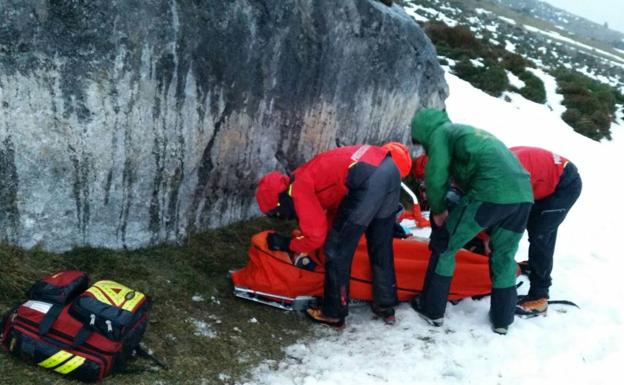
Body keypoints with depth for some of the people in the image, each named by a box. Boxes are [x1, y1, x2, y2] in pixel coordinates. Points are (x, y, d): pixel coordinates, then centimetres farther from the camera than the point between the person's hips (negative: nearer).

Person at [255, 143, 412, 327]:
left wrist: (285, 244, 18)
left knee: (337, 249, 6)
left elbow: (315, 236, 3)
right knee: (381, 246, 23)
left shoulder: (298, 189, 3)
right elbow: (335, 208, 34)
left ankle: (334, 313, 17)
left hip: (369, 179, -10)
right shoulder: (306, 178, 29)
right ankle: (386, 306, 34)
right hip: (389, 167, 10)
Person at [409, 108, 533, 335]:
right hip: (523, 194, 8)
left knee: (444, 247, 9)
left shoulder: (440, 132, 11)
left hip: (491, 193, -7)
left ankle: (432, 309, 16)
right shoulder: (468, 131, 34)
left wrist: (438, 209, 13)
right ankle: (502, 319, 30)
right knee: (504, 257, 23)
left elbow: (436, 176, -1)